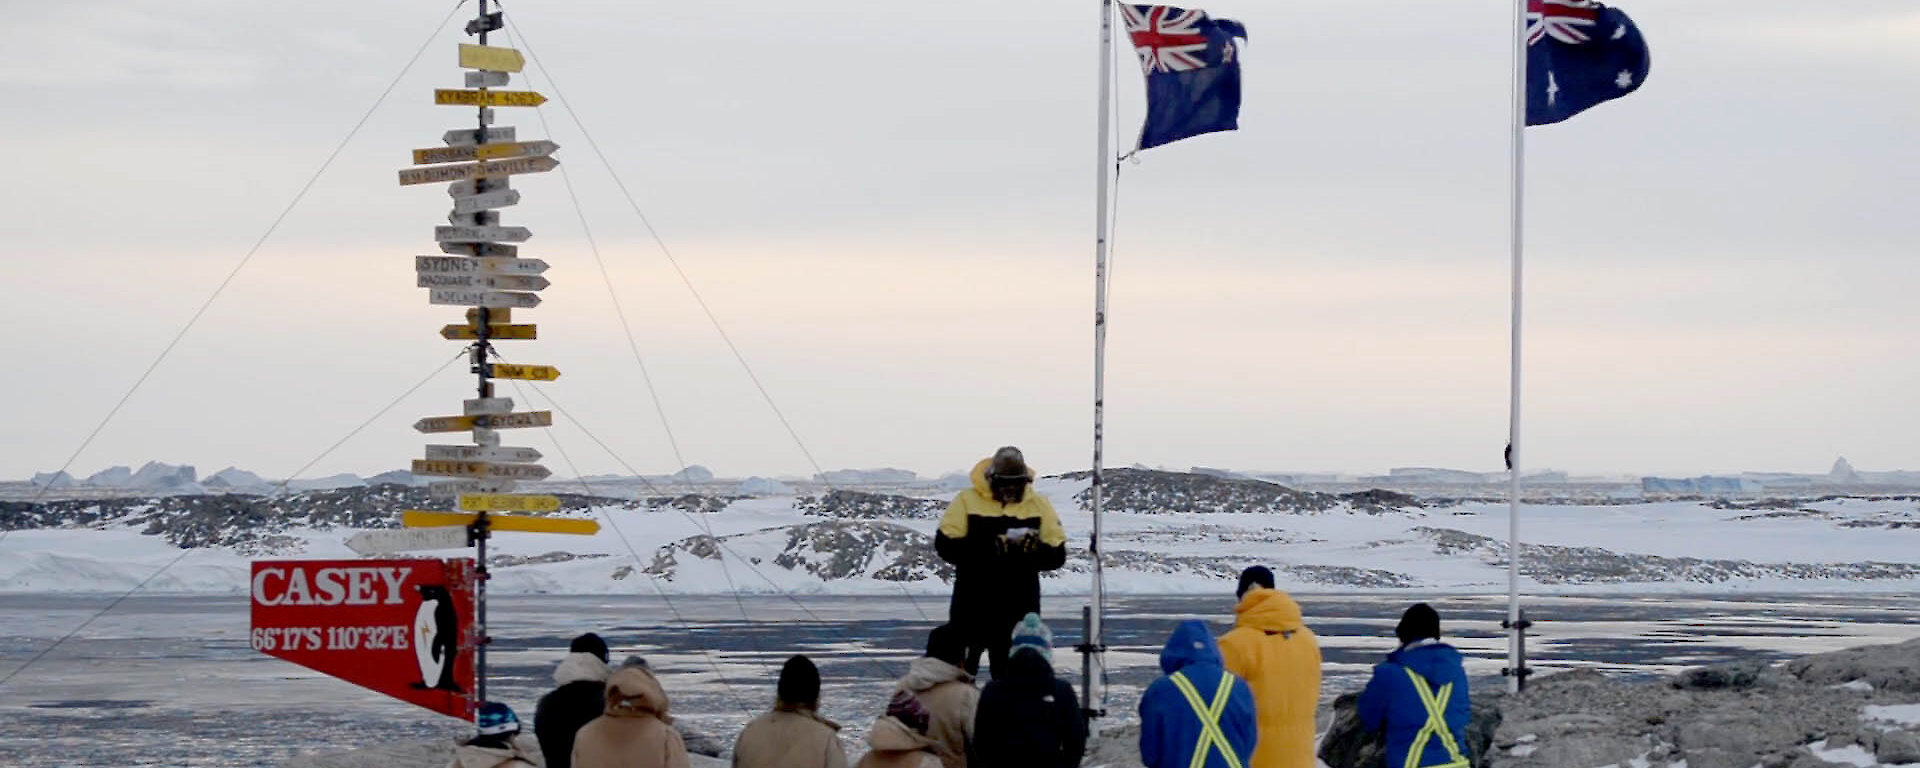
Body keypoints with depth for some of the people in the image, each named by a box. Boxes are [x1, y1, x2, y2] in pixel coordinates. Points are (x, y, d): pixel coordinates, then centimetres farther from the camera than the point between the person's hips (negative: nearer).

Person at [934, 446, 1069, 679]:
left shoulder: (1038, 505, 6)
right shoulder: (968, 501, -1)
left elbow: (1057, 555, 3)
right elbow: (945, 545, -9)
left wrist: (1035, 550, -20)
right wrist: (987, 549, -22)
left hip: (1020, 607, 2)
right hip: (973, 605, -2)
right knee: (961, 672, 4)